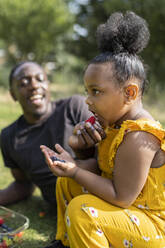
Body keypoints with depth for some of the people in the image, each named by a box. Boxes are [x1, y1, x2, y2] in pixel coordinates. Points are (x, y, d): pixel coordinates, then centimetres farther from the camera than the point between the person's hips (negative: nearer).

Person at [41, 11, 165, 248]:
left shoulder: (139, 138, -30)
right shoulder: (117, 124, 1)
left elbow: (121, 198, -28)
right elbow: (103, 167, 9)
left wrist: (76, 172, -27)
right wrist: (73, 166, -9)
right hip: (128, 208, 10)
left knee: (82, 210, -30)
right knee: (66, 182, 15)